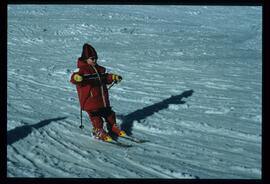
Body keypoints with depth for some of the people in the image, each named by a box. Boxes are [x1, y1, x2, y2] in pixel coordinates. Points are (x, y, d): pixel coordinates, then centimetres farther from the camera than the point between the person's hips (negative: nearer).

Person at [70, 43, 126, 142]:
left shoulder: (99, 69, 12)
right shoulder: (83, 70, -13)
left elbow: (105, 78, 28)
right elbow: (73, 78, -28)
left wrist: (113, 77, 19)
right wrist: (76, 77, -50)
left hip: (103, 99, 8)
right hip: (90, 101, -7)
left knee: (109, 114, 18)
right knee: (96, 117, -4)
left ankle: (113, 127, 35)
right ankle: (98, 131, 13)